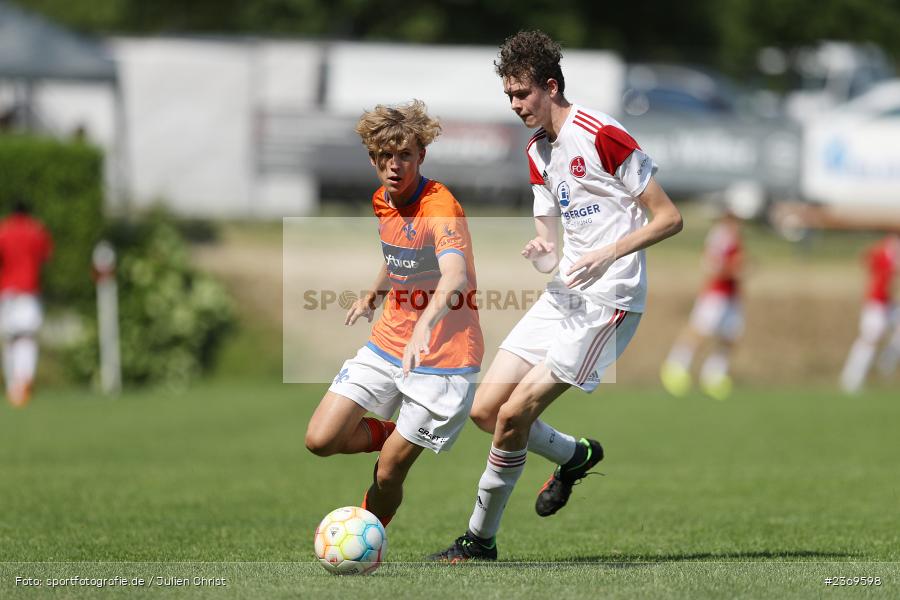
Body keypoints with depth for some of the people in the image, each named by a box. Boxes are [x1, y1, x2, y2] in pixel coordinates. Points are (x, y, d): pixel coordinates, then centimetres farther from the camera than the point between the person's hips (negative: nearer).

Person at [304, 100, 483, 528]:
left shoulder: (440, 207, -21)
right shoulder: (382, 202, 5)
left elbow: (454, 277, -40)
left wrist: (425, 325, -56)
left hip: (440, 359, -7)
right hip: (386, 345, 7)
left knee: (388, 475, -4)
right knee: (320, 440, -7)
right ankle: (397, 437, 19)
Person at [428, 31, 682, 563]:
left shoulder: (602, 136, -12)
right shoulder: (538, 153, 14)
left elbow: (670, 218, -11)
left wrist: (606, 254, -20)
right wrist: (540, 254, -7)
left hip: (608, 301, -8)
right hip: (563, 297, 8)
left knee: (514, 415, -13)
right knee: (486, 408, 2)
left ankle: (480, 540, 2)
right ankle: (576, 456, 26)